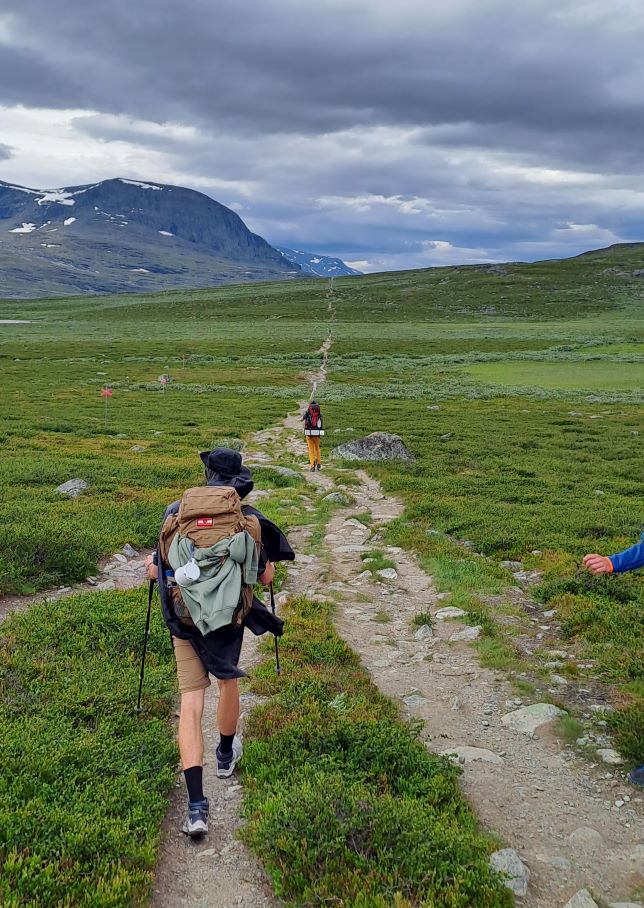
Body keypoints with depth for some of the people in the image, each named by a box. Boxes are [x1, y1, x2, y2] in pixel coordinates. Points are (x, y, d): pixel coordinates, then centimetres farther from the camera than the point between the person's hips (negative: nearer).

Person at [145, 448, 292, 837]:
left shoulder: (177, 512, -4)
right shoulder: (249, 518, -5)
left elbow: (158, 573, 0)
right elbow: (264, 577, 1)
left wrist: (151, 564, 24)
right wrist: (268, 566, 24)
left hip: (185, 617, 0)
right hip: (229, 617, 1)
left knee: (191, 701, 1)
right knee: (229, 680, 26)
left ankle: (196, 805, -6)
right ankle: (227, 754, 49)